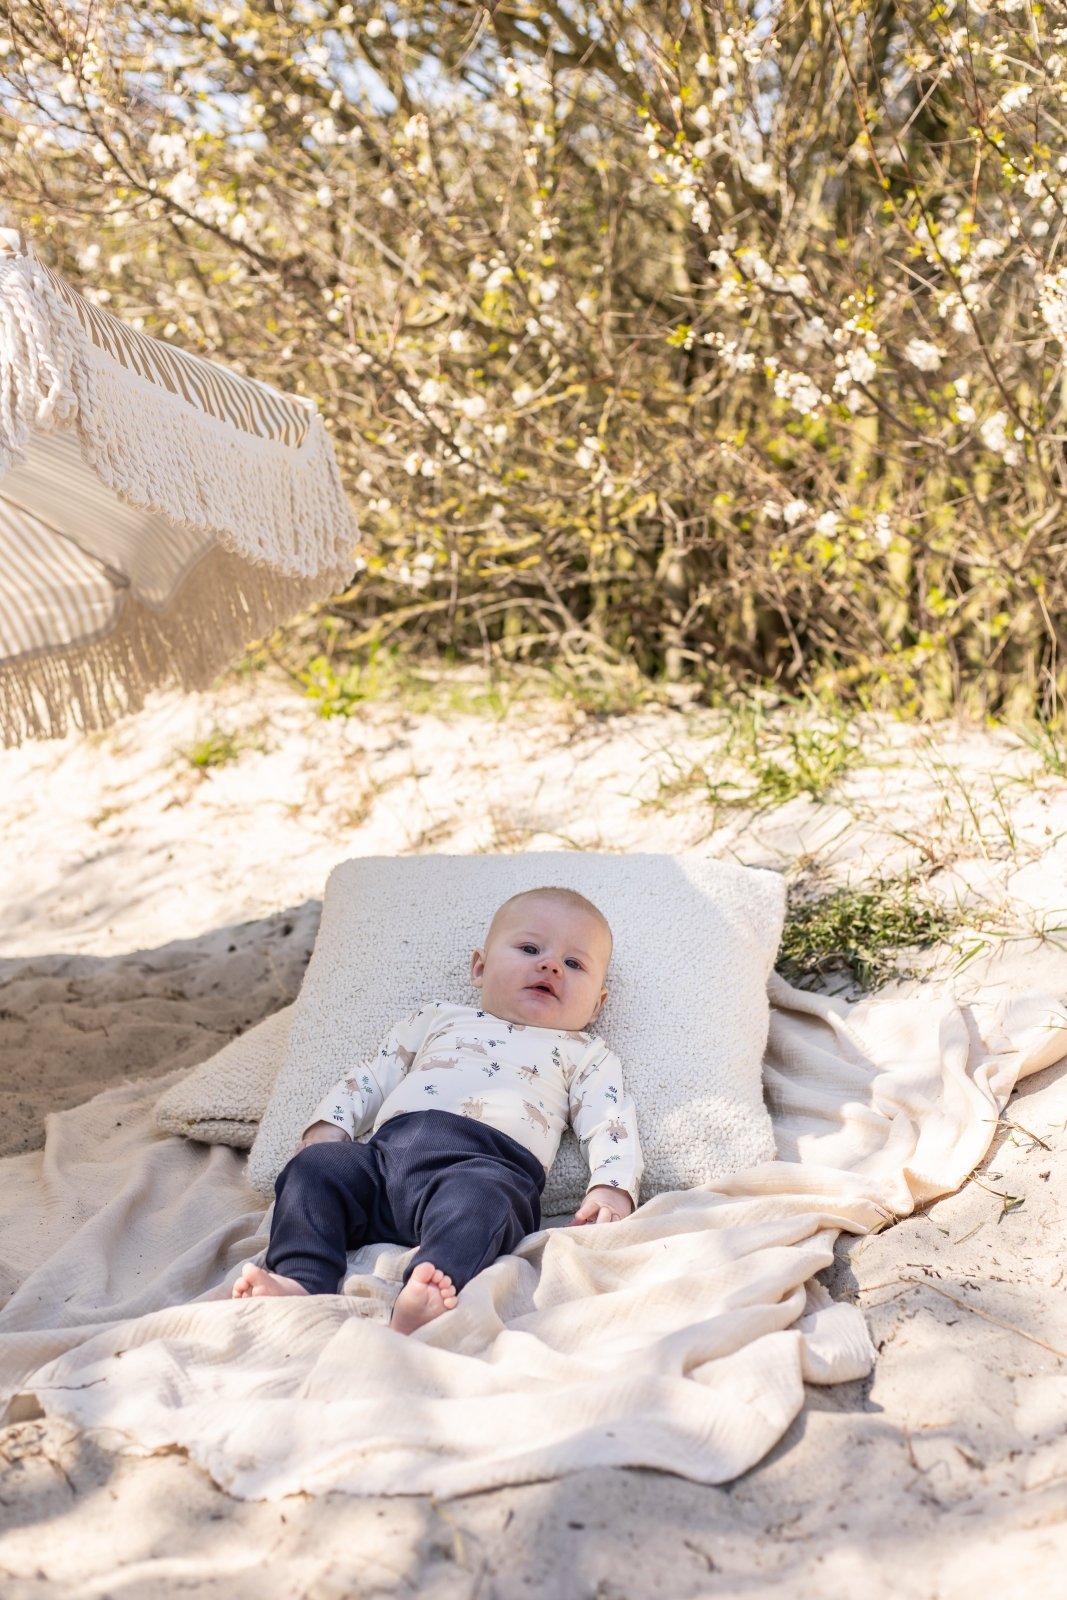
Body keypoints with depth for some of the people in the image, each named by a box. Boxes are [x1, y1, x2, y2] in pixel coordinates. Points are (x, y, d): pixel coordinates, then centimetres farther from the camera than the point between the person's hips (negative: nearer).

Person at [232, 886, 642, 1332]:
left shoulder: (585, 1054, 27)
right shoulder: (437, 1018, 34)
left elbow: (610, 1123, 13)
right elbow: (372, 1078, 30)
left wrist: (612, 1188, -7)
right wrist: (328, 1125, 12)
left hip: (493, 1164, -4)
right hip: (388, 1148, 4)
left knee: (477, 1196, -37)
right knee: (316, 1165, -20)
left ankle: (419, 1306, -59)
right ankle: (302, 1281, -33)